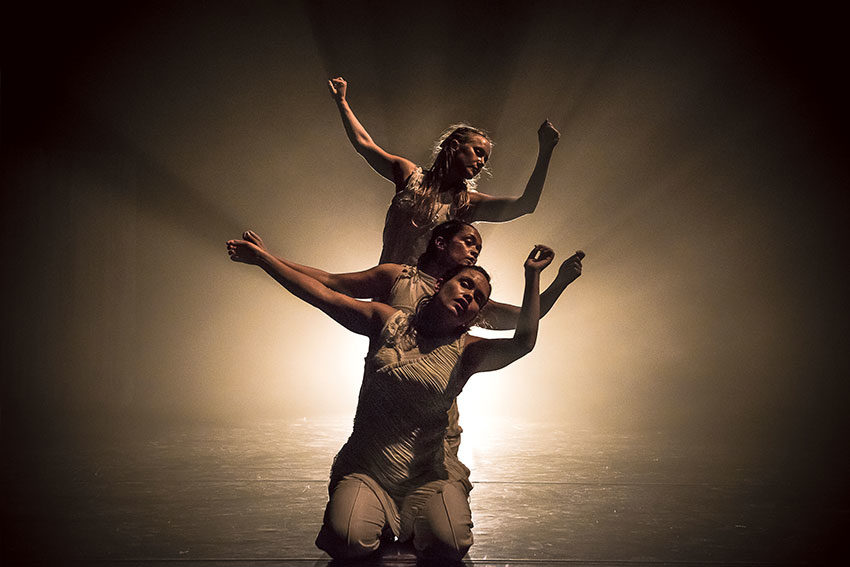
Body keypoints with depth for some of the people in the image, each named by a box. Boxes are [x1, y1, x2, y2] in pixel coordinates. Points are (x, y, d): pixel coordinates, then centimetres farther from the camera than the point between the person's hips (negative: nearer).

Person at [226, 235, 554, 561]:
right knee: (347, 542, -25)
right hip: (365, 470, 0)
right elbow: (322, 295, 0)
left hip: (428, 474, 0)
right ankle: (378, 519, 12)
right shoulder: (388, 322, 3)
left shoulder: (466, 351, -1)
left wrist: (532, 276, -29)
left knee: (451, 545, -24)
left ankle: (415, 523, 13)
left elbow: (523, 342, -18)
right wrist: (263, 258, -4)